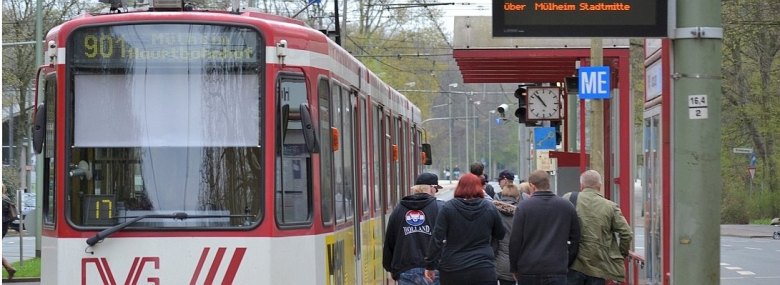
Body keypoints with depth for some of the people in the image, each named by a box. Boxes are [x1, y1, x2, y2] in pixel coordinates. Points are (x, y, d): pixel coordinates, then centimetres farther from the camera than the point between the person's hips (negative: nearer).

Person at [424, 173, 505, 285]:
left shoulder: (448, 207, -2)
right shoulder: (489, 208, 2)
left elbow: (437, 239, -6)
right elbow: (500, 234, 15)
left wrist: (430, 265, 0)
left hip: (452, 271, 0)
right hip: (483, 270, 0)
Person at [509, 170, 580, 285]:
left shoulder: (523, 207, -3)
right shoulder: (567, 206, 6)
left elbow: (515, 241, -2)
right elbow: (575, 240, 10)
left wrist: (514, 269, 7)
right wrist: (567, 263, 18)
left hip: (527, 271, -1)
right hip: (557, 270, 1)